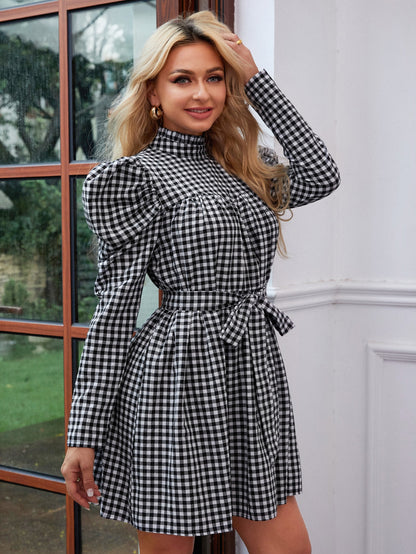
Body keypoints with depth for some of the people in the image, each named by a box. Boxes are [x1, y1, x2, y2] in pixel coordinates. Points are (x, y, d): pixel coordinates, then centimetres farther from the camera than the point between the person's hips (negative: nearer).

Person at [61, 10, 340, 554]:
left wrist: (256, 80, 1)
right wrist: (83, 435, -9)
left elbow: (321, 176, -4)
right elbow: (115, 308, -8)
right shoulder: (133, 176, -6)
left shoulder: (245, 167, 14)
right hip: (177, 381, -6)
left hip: (254, 372, 6)